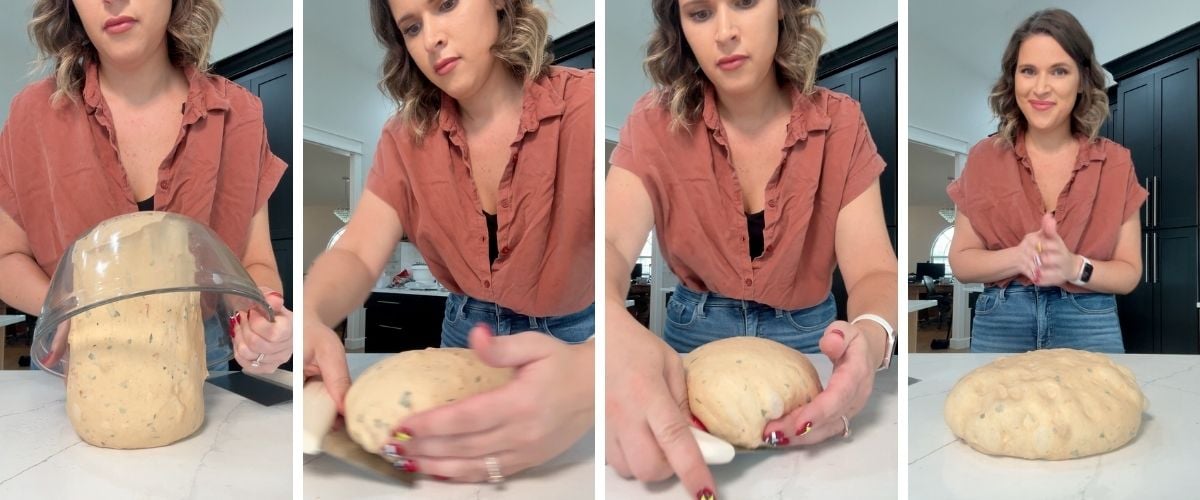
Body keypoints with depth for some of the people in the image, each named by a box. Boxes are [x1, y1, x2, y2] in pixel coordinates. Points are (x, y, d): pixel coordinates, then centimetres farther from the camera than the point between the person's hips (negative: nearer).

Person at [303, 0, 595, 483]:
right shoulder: (407, 136, -7)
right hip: (464, 334, 4)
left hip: (573, 342, -3)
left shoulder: (583, 106, -24)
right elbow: (356, 254, -15)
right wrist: (307, 317, -41)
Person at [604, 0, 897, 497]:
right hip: (694, 335, 0)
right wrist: (614, 329, -53)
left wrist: (870, 337, -43)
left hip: (807, 338, 0)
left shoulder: (839, 122, -10)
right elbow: (612, 240, -28)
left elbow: (874, 269, -17)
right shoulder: (658, 121, -12)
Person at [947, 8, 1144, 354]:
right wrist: (1017, 258, -20)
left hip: (1090, 328, 0)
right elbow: (961, 262, -2)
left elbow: (1129, 273, 0)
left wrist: (1074, 267, -19)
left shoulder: (1115, 162, 0)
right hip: (999, 326, 0)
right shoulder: (984, 158, -1)